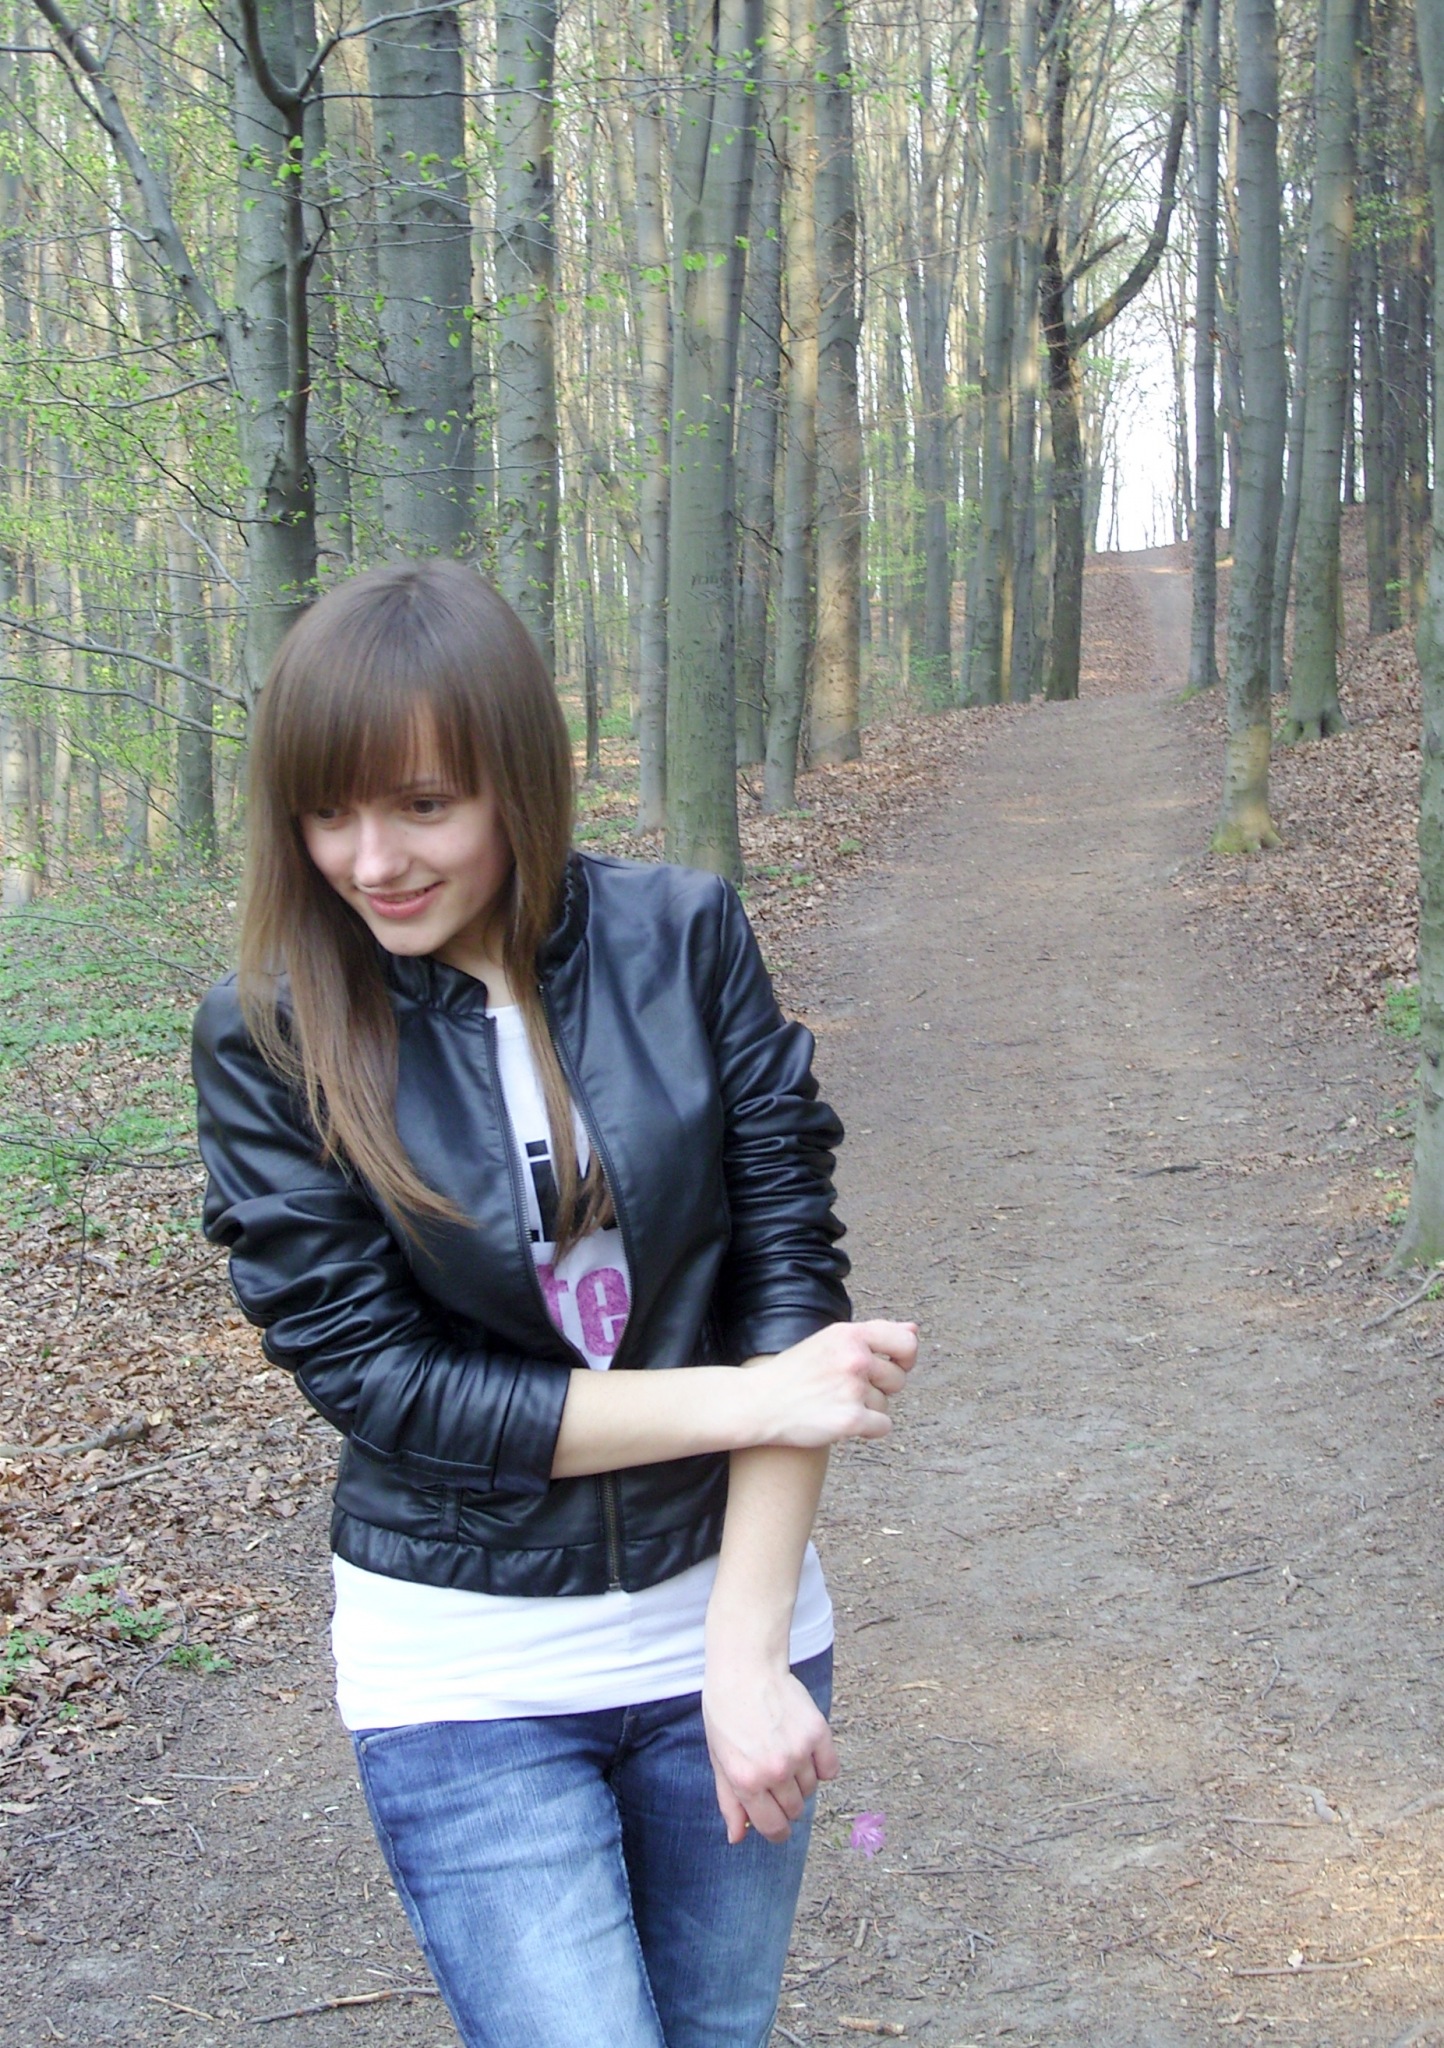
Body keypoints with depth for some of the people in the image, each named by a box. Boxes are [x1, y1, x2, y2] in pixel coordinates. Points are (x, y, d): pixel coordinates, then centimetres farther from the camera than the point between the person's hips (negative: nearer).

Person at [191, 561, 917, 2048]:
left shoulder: (684, 941, -7)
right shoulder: (269, 1038, -10)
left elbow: (790, 1283, -8)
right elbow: (377, 1379, -12)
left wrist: (747, 1656, -13)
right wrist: (742, 1399, -17)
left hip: (728, 1608, 2)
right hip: (467, 1668, -2)